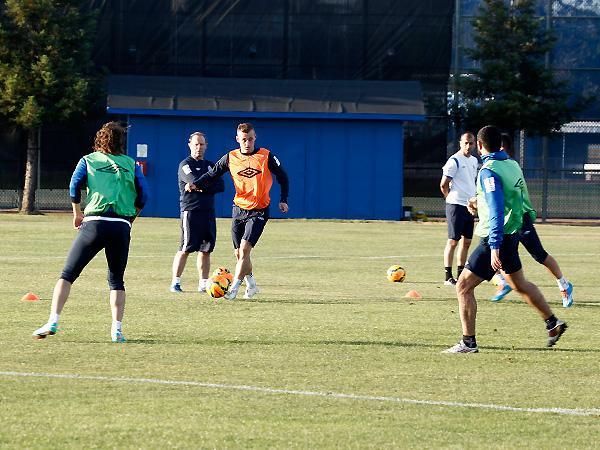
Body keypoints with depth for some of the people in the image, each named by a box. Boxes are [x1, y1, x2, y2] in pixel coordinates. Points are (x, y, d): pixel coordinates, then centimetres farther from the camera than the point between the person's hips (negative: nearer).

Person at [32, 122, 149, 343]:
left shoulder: (88, 160, 13)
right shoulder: (131, 164, 16)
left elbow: (74, 185, 0)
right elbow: (143, 195, 8)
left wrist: (77, 214, 13)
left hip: (94, 223, -2)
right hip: (122, 226, 2)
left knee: (67, 274, 1)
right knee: (116, 281, 16)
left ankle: (53, 322, -13)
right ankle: (117, 330, 3)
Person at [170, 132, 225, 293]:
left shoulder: (210, 165, 19)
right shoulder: (185, 165, -1)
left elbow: (221, 186, 5)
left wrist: (203, 186, -9)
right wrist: (211, 184, -1)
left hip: (208, 212, 6)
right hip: (190, 211, -6)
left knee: (205, 250, 5)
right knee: (186, 249, -9)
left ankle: (203, 284, 9)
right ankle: (175, 283, -5)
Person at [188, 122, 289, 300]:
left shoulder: (266, 156, -6)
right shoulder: (231, 157, 0)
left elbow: (282, 177, 5)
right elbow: (212, 174, 3)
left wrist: (283, 200, 1)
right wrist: (196, 184, -14)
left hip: (258, 211, -4)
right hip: (239, 210, 4)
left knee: (244, 248, -17)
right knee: (238, 253, 8)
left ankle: (234, 288, -13)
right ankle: (251, 285, 28)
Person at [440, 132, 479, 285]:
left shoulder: (474, 160, 14)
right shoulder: (454, 161, -11)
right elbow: (444, 184, -9)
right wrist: (452, 199, 2)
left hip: (469, 206, 8)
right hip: (456, 205, -8)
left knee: (466, 241, 10)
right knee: (453, 241, -6)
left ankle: (460, 275, 17)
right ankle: (448, 277, -4)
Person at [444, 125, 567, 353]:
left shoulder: (488, 171, -20)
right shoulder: (513, 165, 5)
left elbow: (496, 210, -27)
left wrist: (494, 247, -29)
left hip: (495, 238, -9)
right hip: (513, 234, 9)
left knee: (463, 287, -3)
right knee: (519, 284, 27)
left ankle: (468, 343, -4)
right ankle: (553, 324, 36)